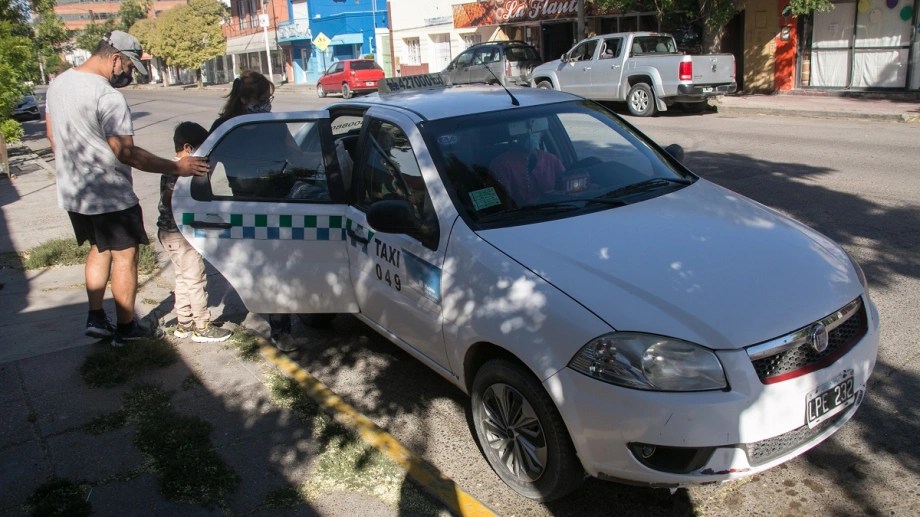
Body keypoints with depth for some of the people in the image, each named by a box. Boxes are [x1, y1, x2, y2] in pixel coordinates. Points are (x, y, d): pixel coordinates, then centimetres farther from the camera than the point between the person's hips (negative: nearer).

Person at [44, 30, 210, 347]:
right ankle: (126, 328, 12)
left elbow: (52, 135, 15)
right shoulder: (108, 96, -22)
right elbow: (126, 153, -23)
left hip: (72, 192, 9)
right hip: (110, 197, -9)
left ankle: (96, 319, 24)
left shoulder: (58, 84, 6)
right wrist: (176, 168, -18)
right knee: (125, 256, 4)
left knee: (99, 250, 22)